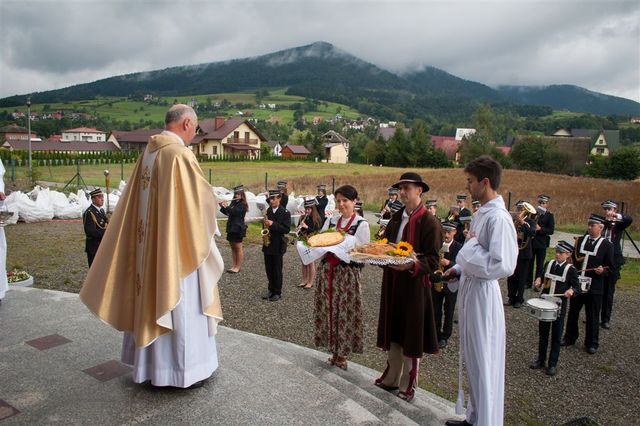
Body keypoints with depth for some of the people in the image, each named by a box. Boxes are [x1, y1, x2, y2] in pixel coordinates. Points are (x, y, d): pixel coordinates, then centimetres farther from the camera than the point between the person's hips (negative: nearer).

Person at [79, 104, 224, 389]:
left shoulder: (149, 151, 8)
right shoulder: (179, 154, -17)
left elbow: (142, 199, 13)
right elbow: (202, 197, -16)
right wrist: (210, 206, 5)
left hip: (149, 243, 8)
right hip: (176, 246, -8)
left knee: (153, 297, 16)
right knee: (180, 304, 2)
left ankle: (152, 363, 30)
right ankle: (184, 369, 14)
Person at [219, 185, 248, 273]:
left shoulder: (242, 205, -10)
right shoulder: (233, 203, 13)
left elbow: (234, 212, -22)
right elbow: (227, 213, 16)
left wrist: (226, 206, -12)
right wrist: (222, 206, 2)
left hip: (238, 228, -8)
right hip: (231, 227, 8)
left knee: (238, 248, -2)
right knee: (233, 247, 10)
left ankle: (238, 267, 2)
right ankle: (234, 265, 17)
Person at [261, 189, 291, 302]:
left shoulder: (285, 212, -8)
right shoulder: (268, 211, 7)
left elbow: (287, 229, -15)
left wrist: (273, 224, -24)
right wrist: (265, 224, -2)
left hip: (278, 245, -5)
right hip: (267, 244, 5)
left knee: (277, 270, 2)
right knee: (268, 269, 11)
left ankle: (277, 292, 13)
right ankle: (271, 289, 25)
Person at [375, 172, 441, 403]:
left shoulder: (429, 222, -13)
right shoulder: (397, 218, 9)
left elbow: (432, 260, -14)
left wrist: (413, 265, -30)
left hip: (414, 285, -7)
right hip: (392, 282, 7)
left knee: (411, 334, 7)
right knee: (392, 331, 16)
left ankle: (408, 383, 24)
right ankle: (391, 377, 32)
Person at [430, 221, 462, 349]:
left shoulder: (459, 248, -6)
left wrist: (449, 263, -26)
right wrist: (431, 277, -8)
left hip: (451, 284, -2)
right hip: (436, 282, 2)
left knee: (448, 313, 8)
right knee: (436, 312, 8)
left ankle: (445, 337, 20)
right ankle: (436, 335, 20)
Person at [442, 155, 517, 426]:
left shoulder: (498, 217, -21)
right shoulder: (482, 213, 9)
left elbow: (503, 265, -27)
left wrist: (470, 246, -18)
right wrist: (458, 269, 8)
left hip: (482, 293, -10)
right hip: (469, 287, 10)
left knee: (483, 363, 4)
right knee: (471, 358, 20)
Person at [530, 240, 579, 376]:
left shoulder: (570, 269, -8)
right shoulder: (549, 264, 4)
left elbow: (577, 287, -7)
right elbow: (542, 276, 15)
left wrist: (571, 290, -28)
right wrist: (538, 279, -8)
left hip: (559, 307, -4)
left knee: (556, 336, 7)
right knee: (542, 333, 13)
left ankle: (553, 364, 18)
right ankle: (541, 360, 27)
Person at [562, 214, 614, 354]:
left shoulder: (607, 245, -4)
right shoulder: (580, 240, 6)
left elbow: (610, 267, -2)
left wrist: (603, 271, -23)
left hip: (594, 288, -4)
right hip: (577, 284, 4)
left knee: (592, 317, 7)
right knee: (572, 313, 13)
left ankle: (592, 343, 21)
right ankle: (570, 338, 28)